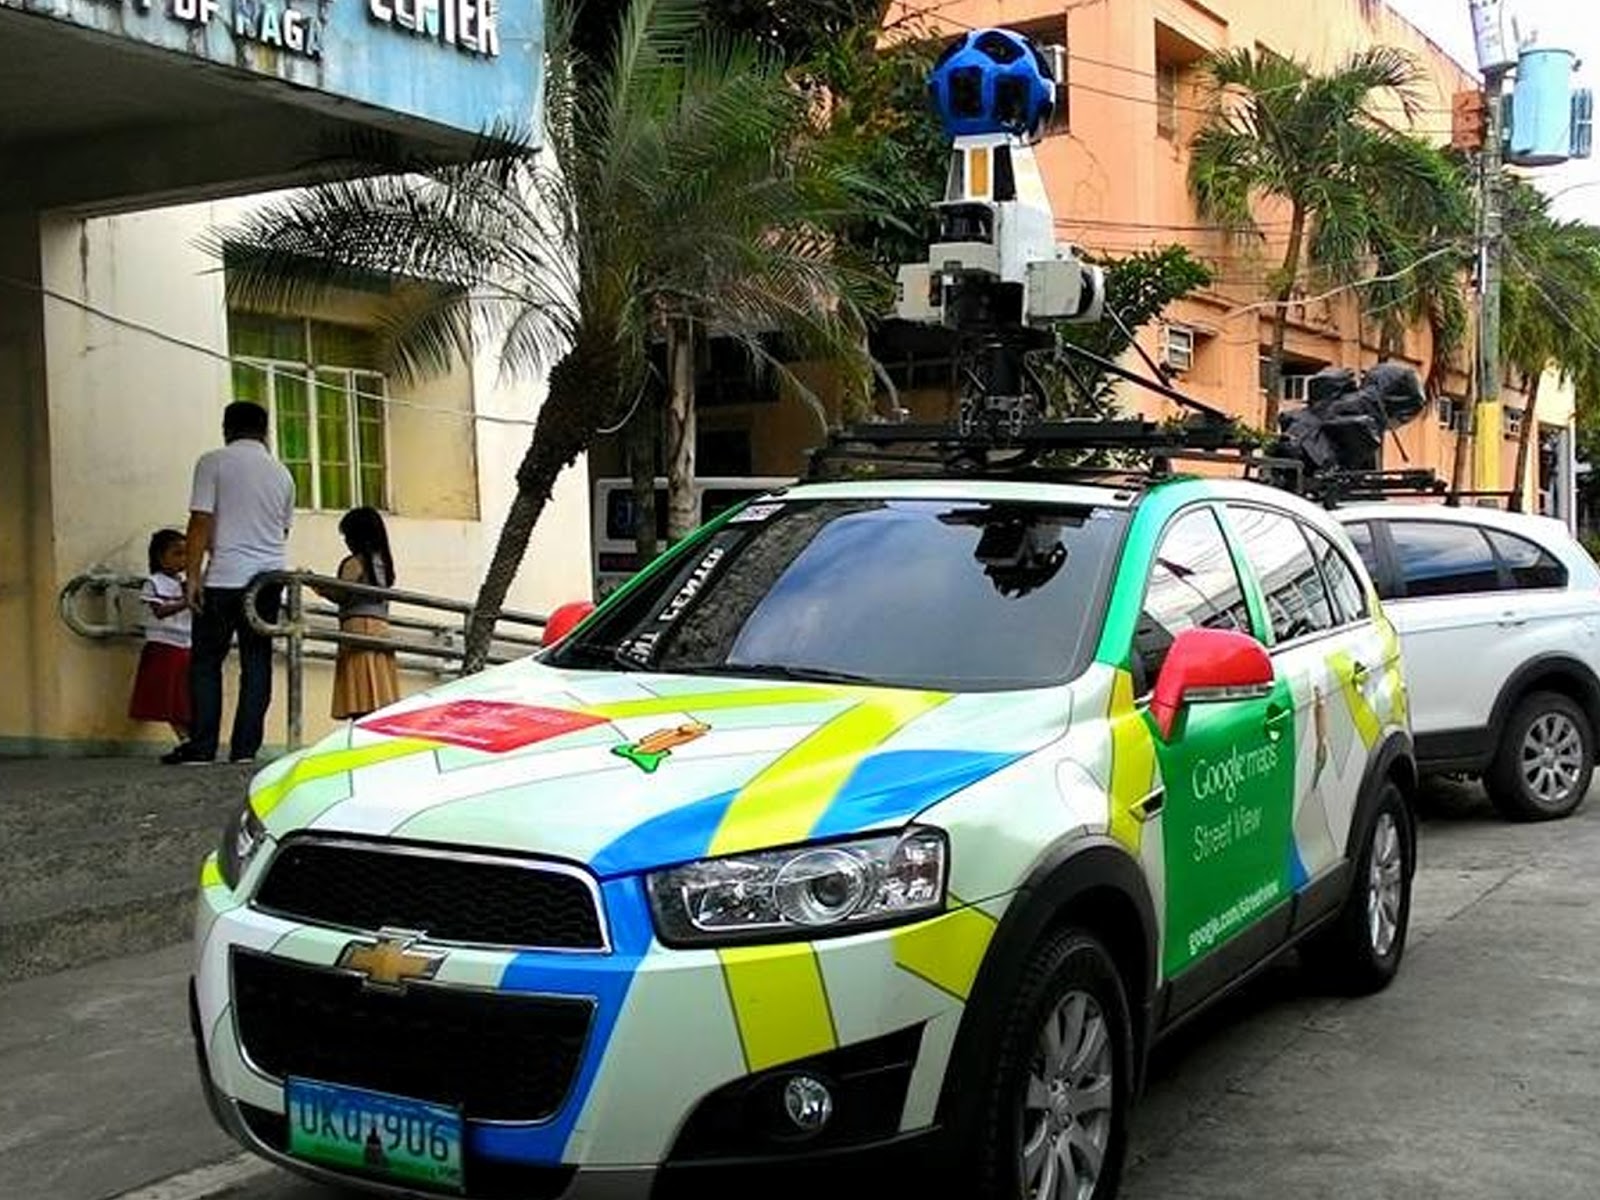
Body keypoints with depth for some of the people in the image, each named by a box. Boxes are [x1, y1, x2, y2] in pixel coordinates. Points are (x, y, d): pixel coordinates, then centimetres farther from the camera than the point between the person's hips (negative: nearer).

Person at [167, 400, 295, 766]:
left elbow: (201, 521, -9)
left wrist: (193, 574, -8)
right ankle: (245, 748, 4)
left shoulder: (213, 462, -2)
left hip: (224, 578, -4)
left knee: (206, 663, 4)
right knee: (257, 663, 5)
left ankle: (201, 748, 0)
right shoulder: (281, 472, 13)